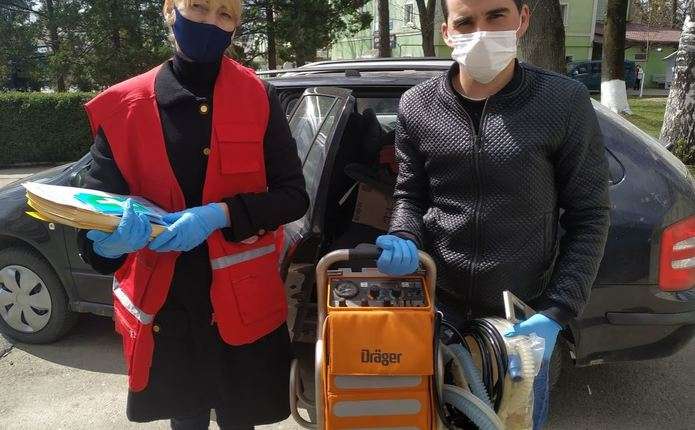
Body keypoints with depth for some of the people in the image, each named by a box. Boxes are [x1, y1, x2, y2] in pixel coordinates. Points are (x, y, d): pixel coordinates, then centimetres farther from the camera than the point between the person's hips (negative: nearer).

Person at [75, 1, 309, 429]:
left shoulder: (258, 97, -4)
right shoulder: (124, 106, -4)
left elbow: (294, 195, -6)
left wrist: (221, 214, -22)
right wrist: (107, 243, -26)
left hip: (242, 306, 0)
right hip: (164, 308, 1)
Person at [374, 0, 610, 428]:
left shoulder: (566, 102, -11)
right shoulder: (417, 106, -5)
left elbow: (589, 216, -6)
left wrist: (556, 313, -12)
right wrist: (404, 240, -14)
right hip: (437, 307, 2)